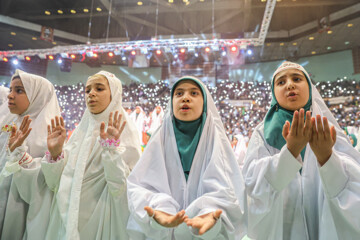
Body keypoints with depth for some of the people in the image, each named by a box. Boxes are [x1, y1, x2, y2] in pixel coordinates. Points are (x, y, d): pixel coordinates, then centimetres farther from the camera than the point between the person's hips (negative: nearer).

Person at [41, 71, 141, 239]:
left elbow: (119, 189, -19)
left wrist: (112, 149, -28)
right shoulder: (81, 130, 4)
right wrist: (55, 153, -14)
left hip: (101, 222, -4)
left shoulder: (124, 132, -10)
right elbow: (55, 184, 1)